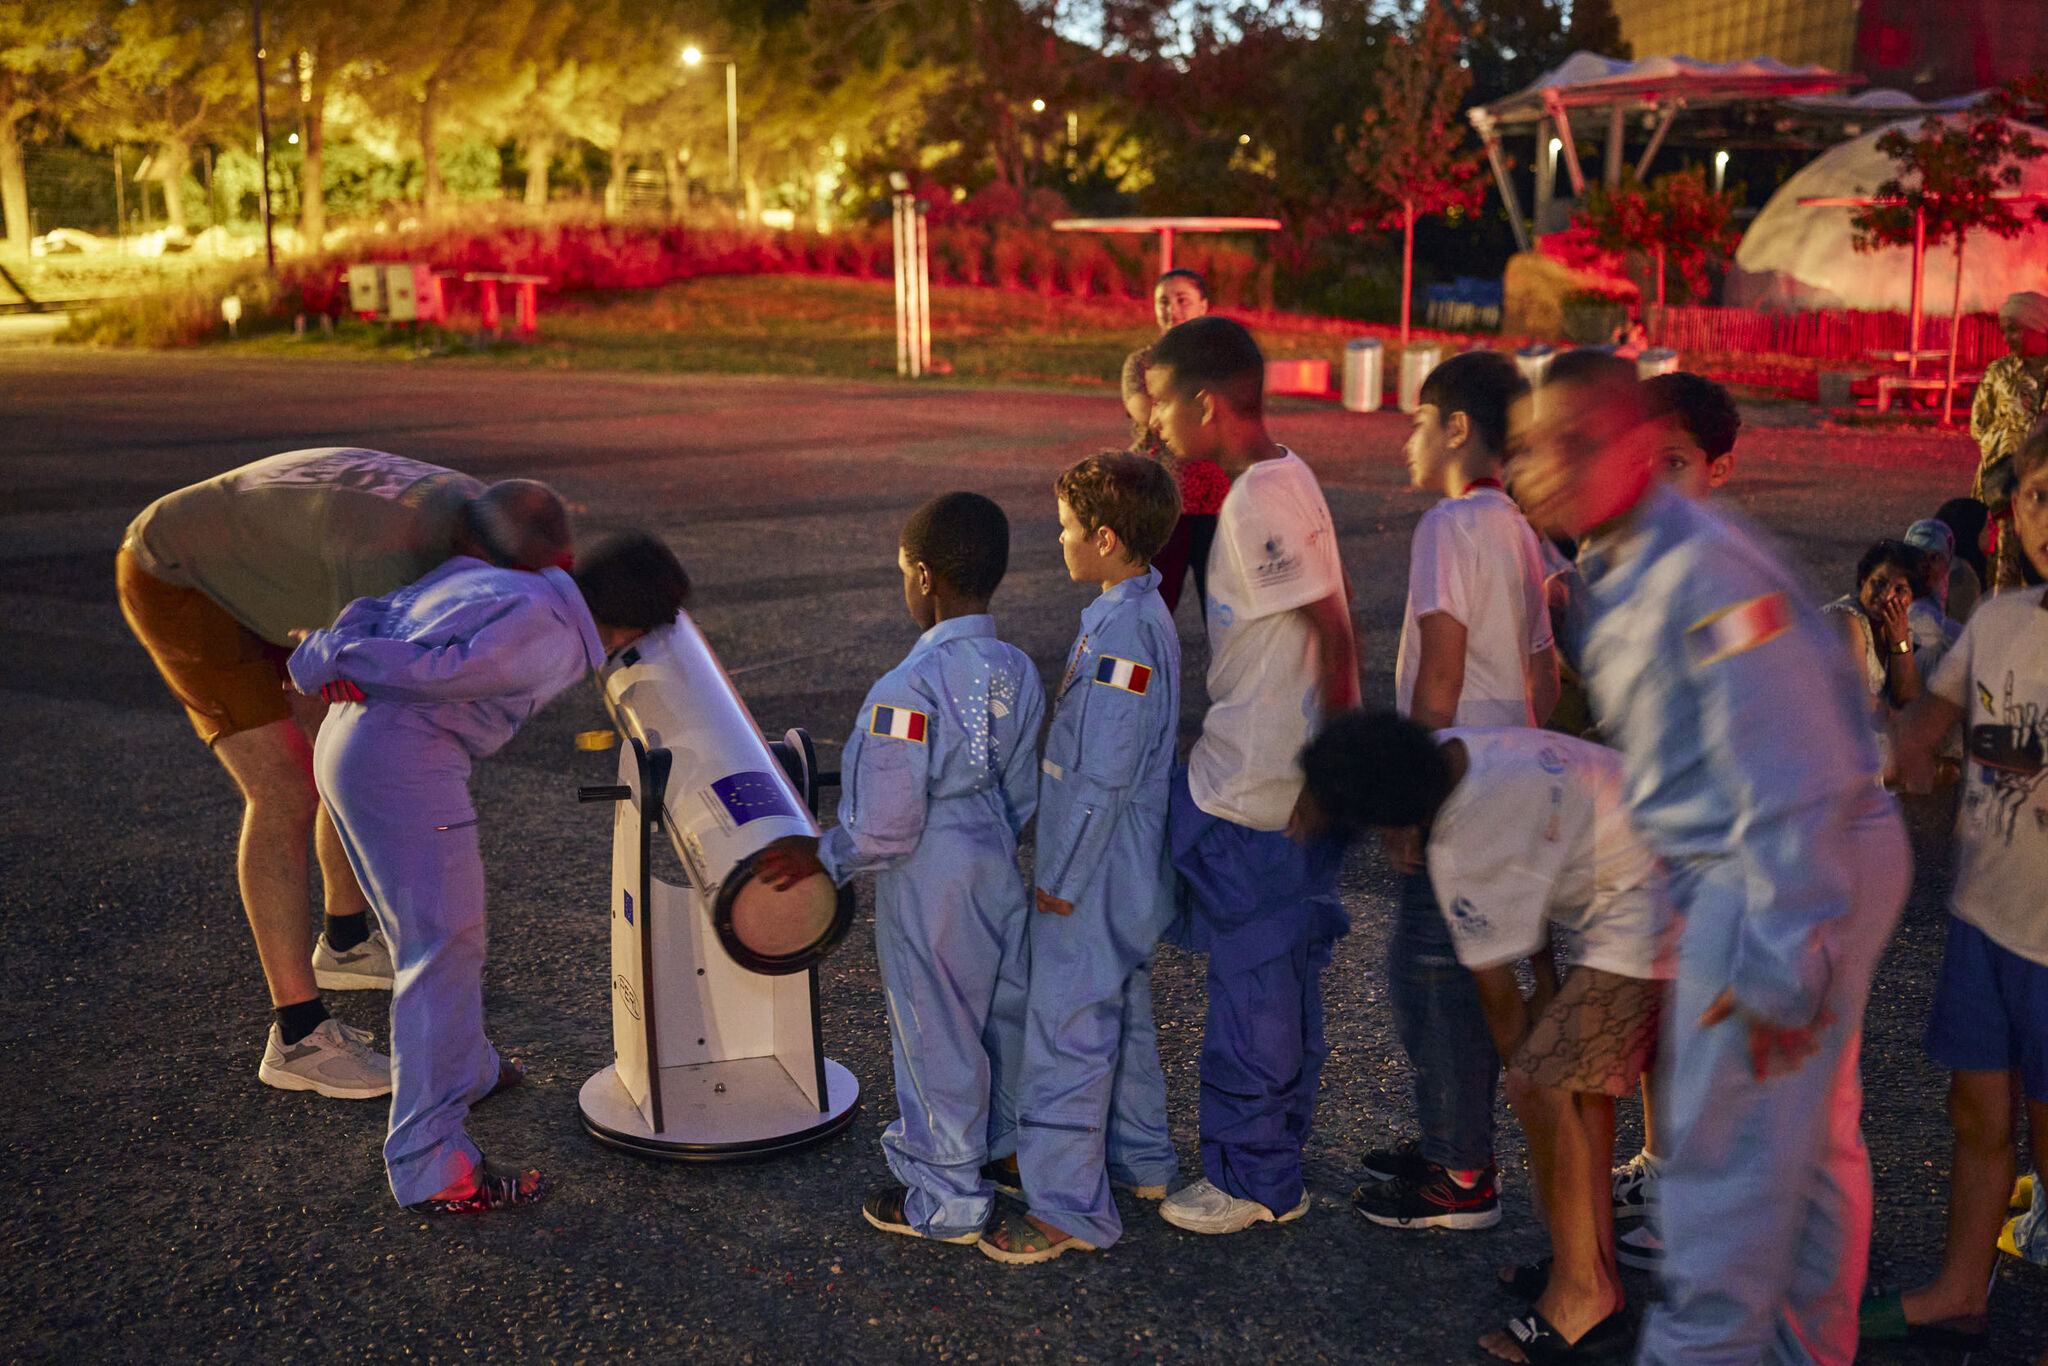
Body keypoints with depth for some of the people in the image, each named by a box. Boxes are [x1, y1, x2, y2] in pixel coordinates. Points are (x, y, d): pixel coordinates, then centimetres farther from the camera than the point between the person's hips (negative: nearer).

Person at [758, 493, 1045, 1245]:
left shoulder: (908, 688, -26)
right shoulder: (1018, 671, -2)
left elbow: (887, 828, -24)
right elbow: (1021, 796, 7)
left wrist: (822, 857, -8)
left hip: (928, 891, -7)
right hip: (997, 873, 7)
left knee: (933, 1034, 9)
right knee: (1000, 1014, 22)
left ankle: (946, 1199, 25)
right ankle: (1004, 1150, 42)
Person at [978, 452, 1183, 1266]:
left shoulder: (1123, 631, -24)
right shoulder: (1138, 614, 7)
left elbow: (1103, 778, -24)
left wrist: (1061, 878, -16)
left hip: (1095, 873, -10)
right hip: (1124, 871, 10)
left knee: (1067, 1028, -2)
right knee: (1122, 1011, 22)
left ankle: (1068, 1206, 9)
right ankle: (1140, 1160, 37)